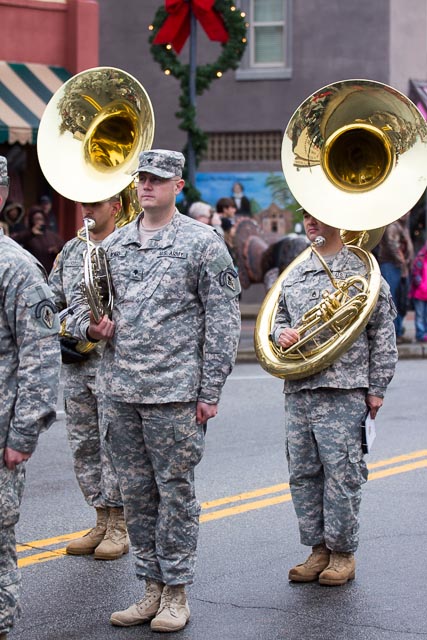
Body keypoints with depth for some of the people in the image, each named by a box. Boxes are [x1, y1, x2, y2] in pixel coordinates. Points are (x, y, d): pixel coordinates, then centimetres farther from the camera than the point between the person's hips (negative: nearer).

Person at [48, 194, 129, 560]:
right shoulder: (71, 250, 14)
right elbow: (53, 299, 18)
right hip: (75, 363, 6)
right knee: (83, 444, 9)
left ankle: (119, 527, 7)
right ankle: (101, 522, 19)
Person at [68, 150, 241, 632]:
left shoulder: (202, 243, -3)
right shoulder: (113, 244, 13)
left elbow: (222, 320, -5)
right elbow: (83, 306, 20)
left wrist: (210, 391, -9)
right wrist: (90, 327, -4)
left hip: (174, 392, -5)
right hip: (119, 391, 5)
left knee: (175, 491, 1)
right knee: (135, 493, 10)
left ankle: (176, 592, 11)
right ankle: (152, 588, 20)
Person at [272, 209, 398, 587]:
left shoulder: (362, 271, -2)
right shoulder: (295, 274, 15)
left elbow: (383, 334, -1)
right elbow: (278, 317, 25)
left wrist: (376, 388, -4)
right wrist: (280, 332, 0)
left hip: (343, 390, -6)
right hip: (298, 389, 6)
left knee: (341, 473, -4)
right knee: (303, 473, 8)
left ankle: (343, 553, 8)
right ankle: (318, 549, 19)